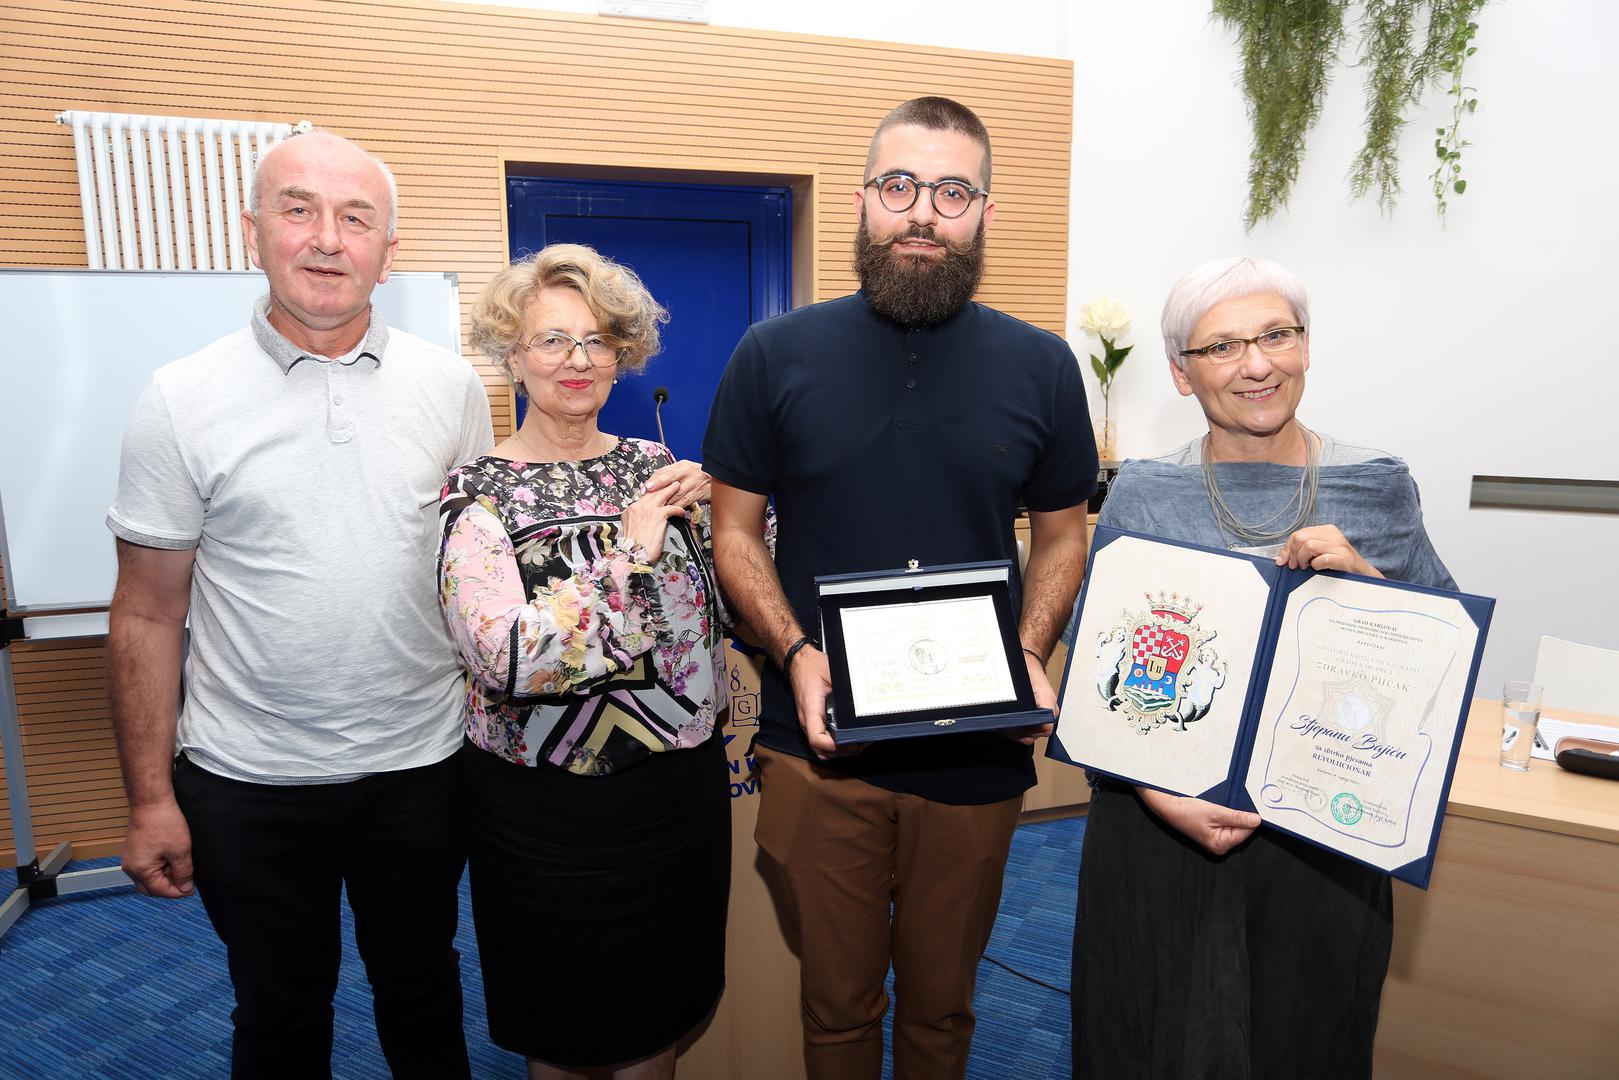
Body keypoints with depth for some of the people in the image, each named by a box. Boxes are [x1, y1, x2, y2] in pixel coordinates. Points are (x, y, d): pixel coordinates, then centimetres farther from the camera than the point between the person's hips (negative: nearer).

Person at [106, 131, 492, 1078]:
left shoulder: (451, 385, -3)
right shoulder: (182, 400, -8)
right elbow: (149, 614, -3)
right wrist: (151, 798, -2)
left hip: (420, 762, 1)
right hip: (247, 783, -1)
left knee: (421, 986, 21)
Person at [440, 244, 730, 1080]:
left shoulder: (658, 470, 1)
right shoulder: (477, 494, -11)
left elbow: (718, 615, 6)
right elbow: (505, 660, -24)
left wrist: (709, 514, -10)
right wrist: (629, 552, -23)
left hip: (680, 790, 4)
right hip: (548, 811, -3)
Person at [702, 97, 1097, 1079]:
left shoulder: (1041, 367, 1)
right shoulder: (776, 356, -3)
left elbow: (1062, 535, 9)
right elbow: (734, 531, 1)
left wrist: (1031, 654, -9)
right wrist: (794, 652, -15)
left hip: (978, 750, 1)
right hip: (820, 742, -1)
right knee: (839, 1000, 17)